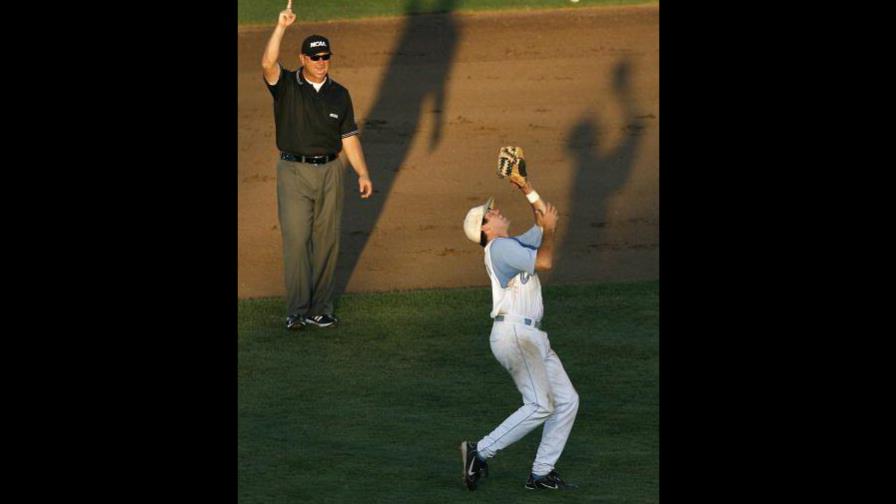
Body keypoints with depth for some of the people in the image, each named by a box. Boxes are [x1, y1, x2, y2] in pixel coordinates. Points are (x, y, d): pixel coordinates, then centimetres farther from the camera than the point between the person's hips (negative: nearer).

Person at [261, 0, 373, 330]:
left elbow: (349, 136, 11)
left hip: (330, 172, 3)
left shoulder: (339, 94, 8)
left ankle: (319, 308, 14)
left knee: (326, 241, 6)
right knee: (296, 241, -8)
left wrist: (362, 173, 3)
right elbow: (268, 64, -22)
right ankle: (296, 311, -5)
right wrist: (281, 27, -33)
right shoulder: (286, 86, -2)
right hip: (294, 171, -3)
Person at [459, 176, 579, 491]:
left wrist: (528, 191, 19)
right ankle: (480, 452, -14)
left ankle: (541, 473, 4)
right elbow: (544, 262, -17)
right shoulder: (499, 247, -8)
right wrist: (548, 229, -2)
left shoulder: (513, 245, 23)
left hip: (531, 337, 10)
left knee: (566, 400, 5)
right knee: (539, 405, -17)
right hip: (513, 332, -10)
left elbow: (544, 223, 30)